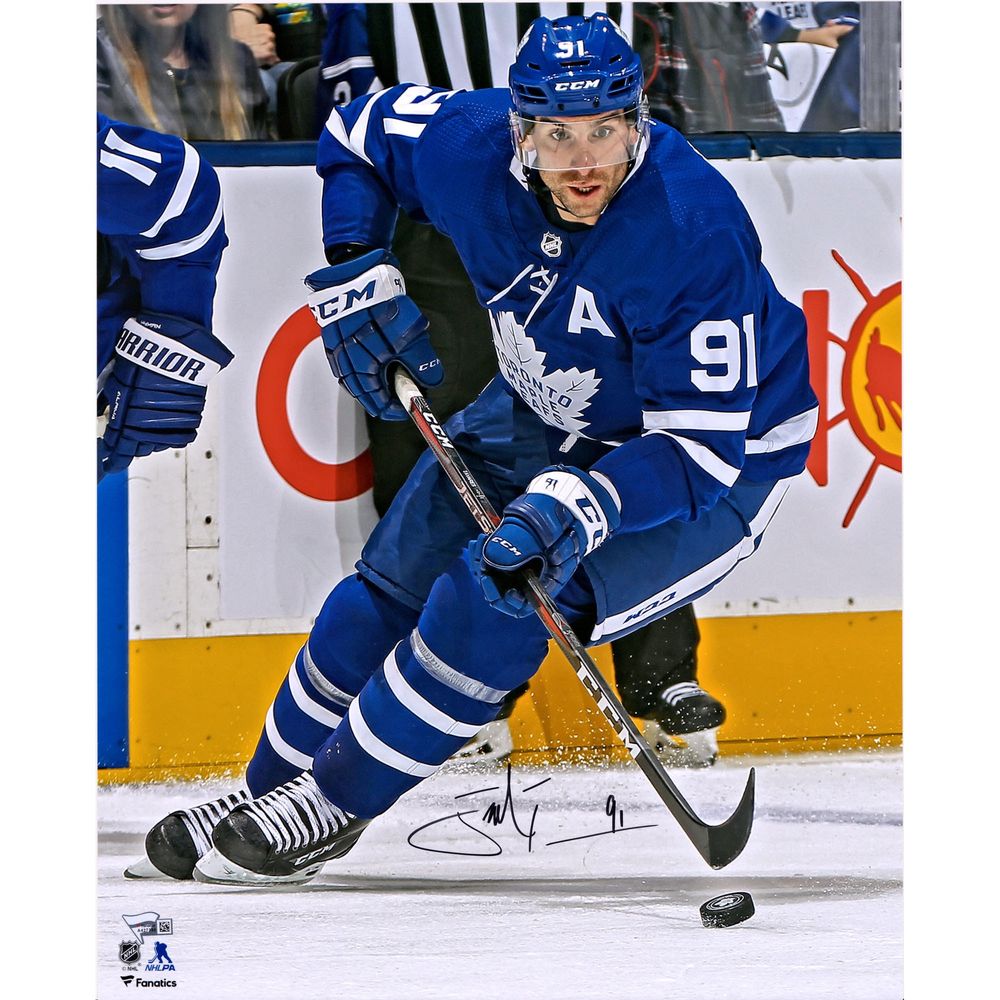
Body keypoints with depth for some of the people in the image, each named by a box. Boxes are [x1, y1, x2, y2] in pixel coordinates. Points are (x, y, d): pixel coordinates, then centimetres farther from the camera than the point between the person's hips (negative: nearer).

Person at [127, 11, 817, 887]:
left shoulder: (695, 231, -36)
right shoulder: (470, 145, -20)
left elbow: (700, 444, -33)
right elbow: (358, 132, 4)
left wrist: (578, 509, -46)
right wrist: (356, 279, -7)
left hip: (726, 449, -6)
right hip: (548, 414, 7)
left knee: (499, 596, -22)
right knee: (397, 575, 6)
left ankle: (335, 802, -6)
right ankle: (270, 789, 25)